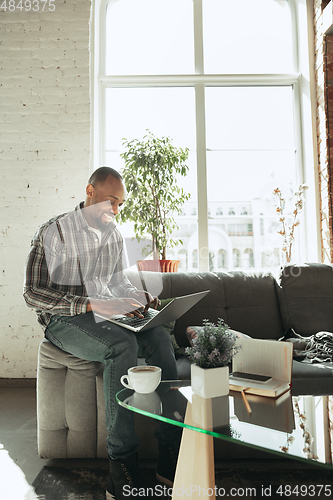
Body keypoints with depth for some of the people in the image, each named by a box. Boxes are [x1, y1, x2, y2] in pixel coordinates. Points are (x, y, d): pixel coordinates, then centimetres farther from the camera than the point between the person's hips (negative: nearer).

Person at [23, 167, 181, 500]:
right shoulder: (54, 232, -10)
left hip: (104, 315, 6)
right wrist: (91, 304, -27)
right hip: (63, 320, -5)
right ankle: (122, 461, -23)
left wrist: (136, 296, -4)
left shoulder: (114, 235, 10)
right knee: (123, 345, -34)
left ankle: (170, 457, -17)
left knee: (159, 337, -22)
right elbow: (33, 293, -16)